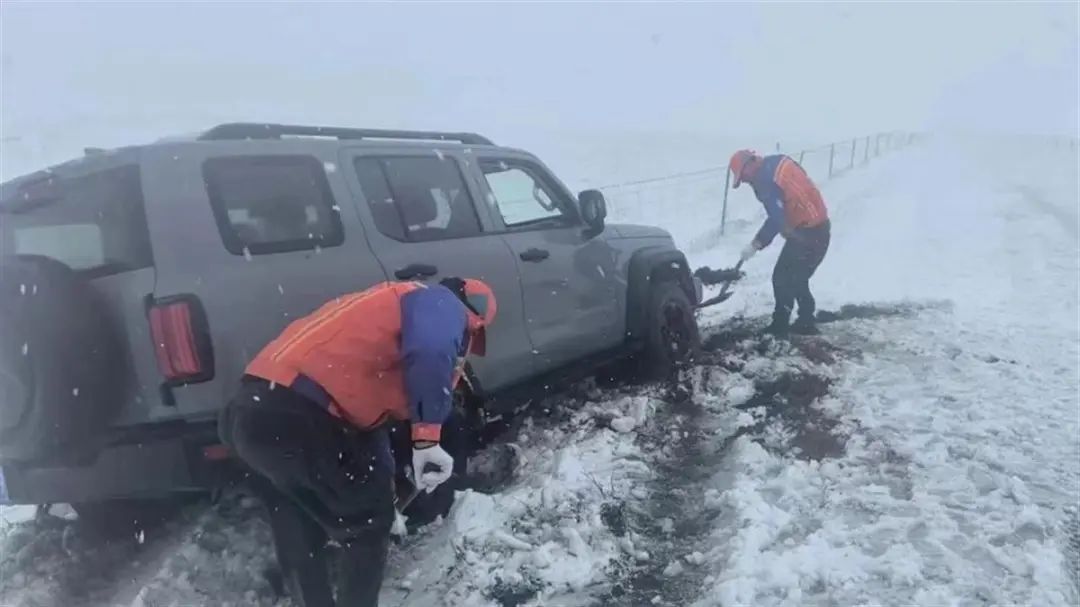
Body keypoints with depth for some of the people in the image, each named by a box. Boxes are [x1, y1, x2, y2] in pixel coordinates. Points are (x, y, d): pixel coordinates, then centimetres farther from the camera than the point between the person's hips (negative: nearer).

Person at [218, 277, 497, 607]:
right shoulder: (441, 304, 5)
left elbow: (374, 404, 37)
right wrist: (427, 437, -16)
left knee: (298, 530, 27)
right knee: (368, 525, 14)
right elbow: (430, 352, -22)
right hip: (298, 417, -9)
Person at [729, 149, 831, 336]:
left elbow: (776, 219, -23)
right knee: (796, 278, 18)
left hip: (807, 232, -10)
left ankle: (780, 326, 7)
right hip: (818, 226, 10)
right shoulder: (777, 162, 10)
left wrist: (756, 244, -15)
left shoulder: (765, 179, -18)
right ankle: (806, 323, 25)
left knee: (783, 279, 0)